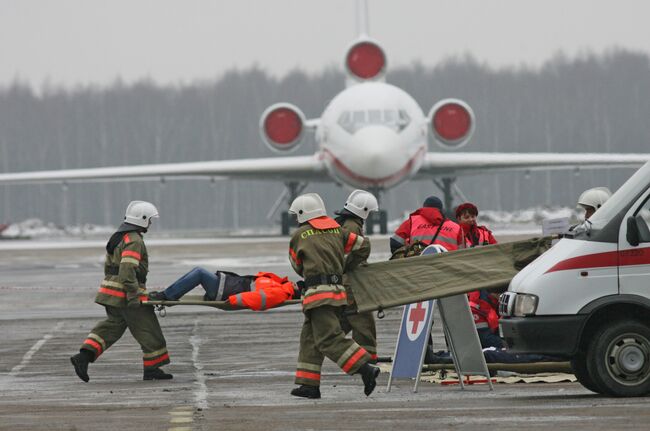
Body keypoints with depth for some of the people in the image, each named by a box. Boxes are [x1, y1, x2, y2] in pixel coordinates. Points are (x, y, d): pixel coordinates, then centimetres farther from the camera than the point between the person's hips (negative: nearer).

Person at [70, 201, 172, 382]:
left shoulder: (117, 237, 16)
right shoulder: (134, 240, -15)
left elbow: (108, 266, 23)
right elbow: (128, 269, -25)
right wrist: (133, 295, -26)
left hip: (111, 292, 9)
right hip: (126, 295, -9)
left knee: (112, 327, 12)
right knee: (147, 330, 1)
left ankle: (83, 357, -2)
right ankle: (152, 370, 6)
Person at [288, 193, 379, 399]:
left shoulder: (299, 236, 2)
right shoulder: (337, 231, 15)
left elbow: (297, 265, 13)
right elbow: (363, 246, 14)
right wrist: (345, 266, 22)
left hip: (318, 292, -7)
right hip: (338, 289, 7)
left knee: (329, 339, -12)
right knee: (310, 337, 12)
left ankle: (366, 369, -24)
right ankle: (309, 384, 9)